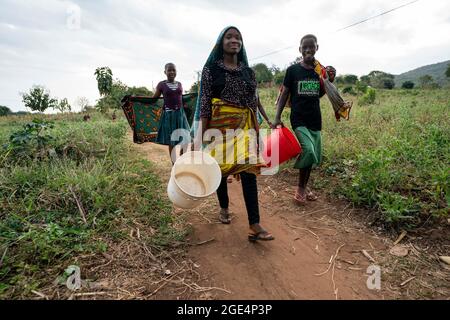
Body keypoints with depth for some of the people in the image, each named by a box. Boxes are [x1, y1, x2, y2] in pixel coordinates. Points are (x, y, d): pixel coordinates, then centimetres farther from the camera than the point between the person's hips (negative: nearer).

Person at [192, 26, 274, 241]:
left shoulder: (248, 72, 12)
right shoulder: (211, 68, 2)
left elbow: (254, 102, 13)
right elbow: (205, 101, -5)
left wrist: (256, 128, 10)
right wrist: (202, 133, -11)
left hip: (244, 126, 2)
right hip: (220, 124, -2)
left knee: (248, 170, -10)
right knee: (221, 168, 8)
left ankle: (255, 226, -9)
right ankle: (224, 208, 33)